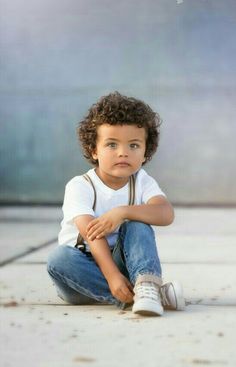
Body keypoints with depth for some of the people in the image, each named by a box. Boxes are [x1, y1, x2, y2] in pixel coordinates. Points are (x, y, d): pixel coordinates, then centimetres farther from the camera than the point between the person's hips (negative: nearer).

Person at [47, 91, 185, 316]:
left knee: (137, 225, -21)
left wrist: (122, 212, -36)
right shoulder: (80, 187, -10)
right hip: (84, 269, -1)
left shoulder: (143, 183, -1)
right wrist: (112, 275, -39)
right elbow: (91, 233, -25)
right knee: (59, 258, -32)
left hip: (123, 263, 1)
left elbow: (166, 214, -22)